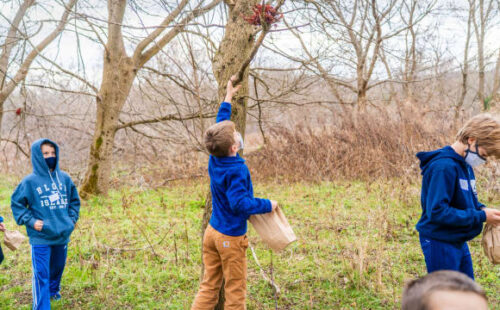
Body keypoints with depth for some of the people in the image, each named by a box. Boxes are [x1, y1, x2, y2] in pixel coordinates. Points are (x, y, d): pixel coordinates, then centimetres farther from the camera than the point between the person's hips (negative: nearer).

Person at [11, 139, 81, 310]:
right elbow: (16, 203, -1)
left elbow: (74, 200, 16)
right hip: (40, 238, -5)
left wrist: (72, 218, 5)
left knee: (58, 268, 22)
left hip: (63, 236, 5)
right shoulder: (30, 181, -10)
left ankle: (53, 290, 48)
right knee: (41, 275, -3)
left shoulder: (64, 178, 2)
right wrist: (30, 221, -10)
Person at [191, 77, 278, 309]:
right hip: (231, 237, -8)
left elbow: (220, 126, 13)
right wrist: (268, 205, -18)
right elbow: (240, 202, -32)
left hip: (212, 231, 8)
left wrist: (228, 98, 21)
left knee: (209, 287, 14)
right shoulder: (237, 171, -23)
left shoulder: (214, 159, 0)